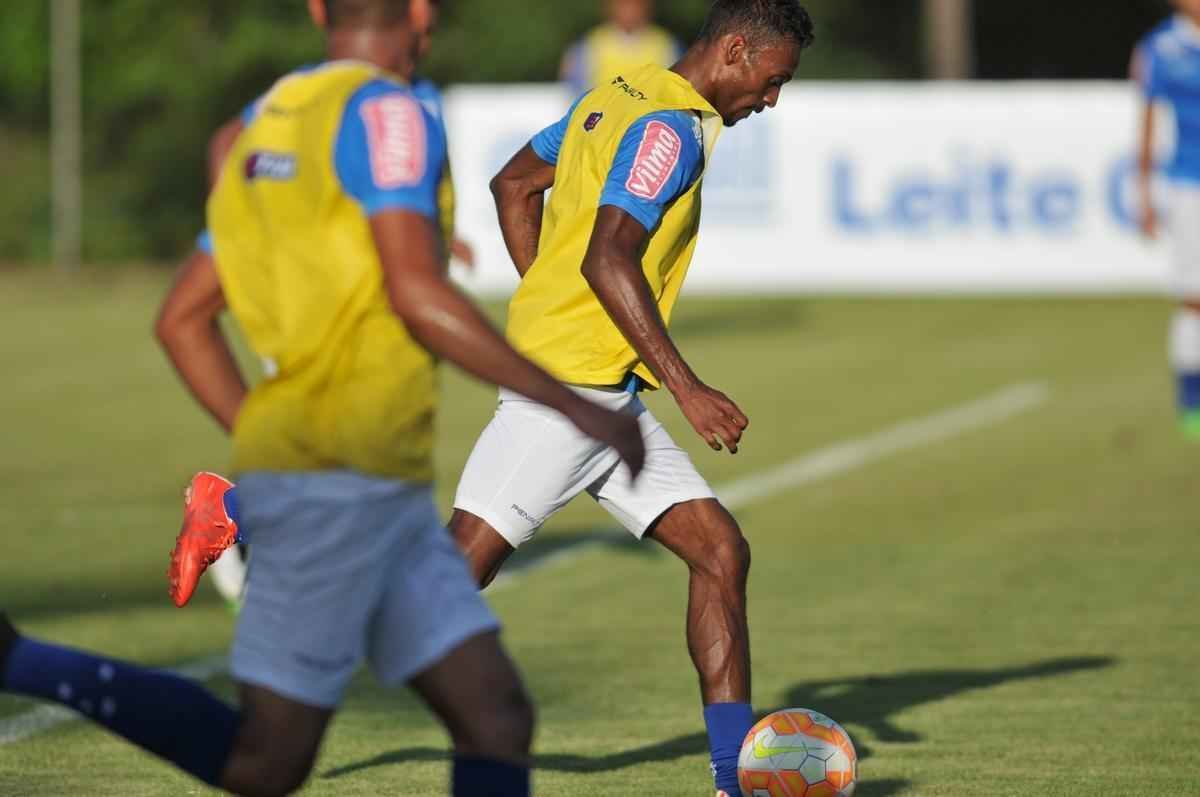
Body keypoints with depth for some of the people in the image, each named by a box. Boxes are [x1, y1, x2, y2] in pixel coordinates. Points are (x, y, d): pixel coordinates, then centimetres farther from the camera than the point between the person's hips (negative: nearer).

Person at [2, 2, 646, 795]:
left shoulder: (269, 124, 17)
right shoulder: (385, 111, -9)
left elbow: (184, 319, 19)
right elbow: (418, 296, -20)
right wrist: (575, 405, -15)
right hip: (339, 479, -9)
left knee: (498, 717, 3)